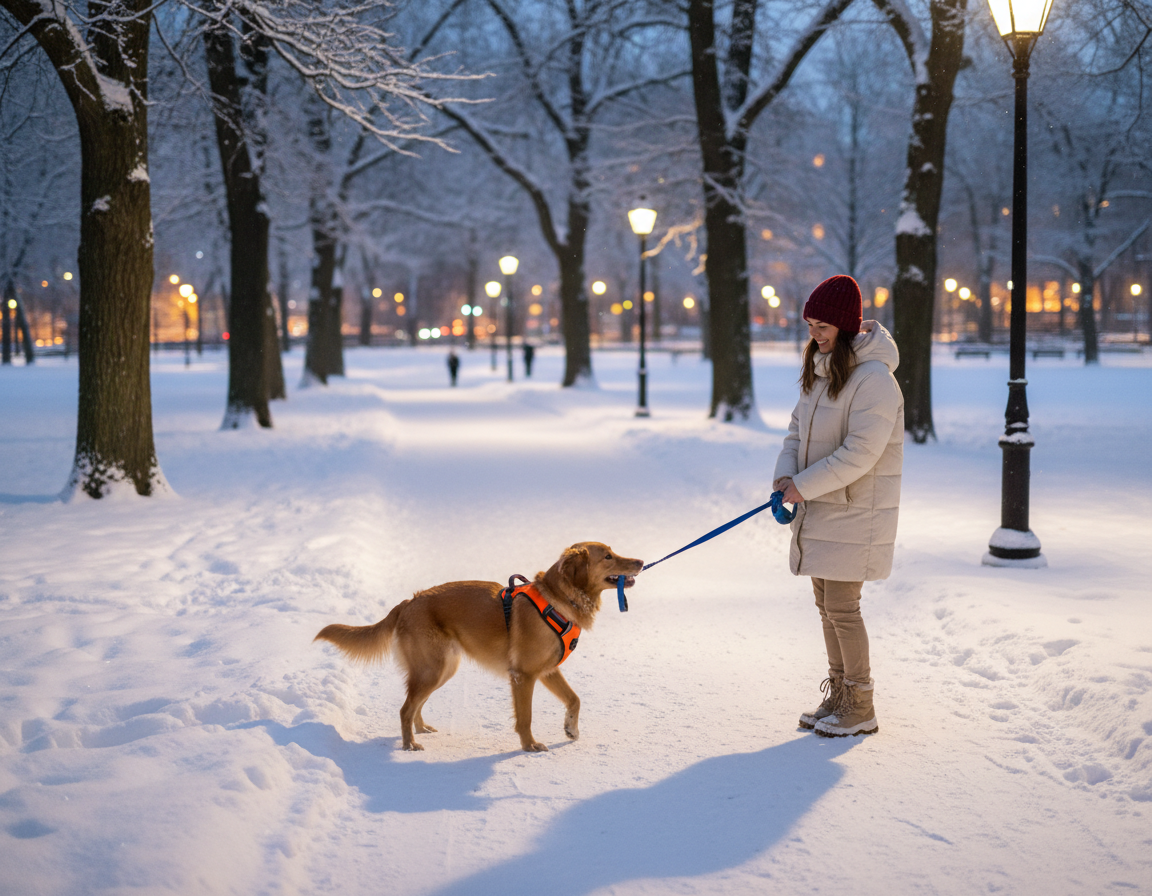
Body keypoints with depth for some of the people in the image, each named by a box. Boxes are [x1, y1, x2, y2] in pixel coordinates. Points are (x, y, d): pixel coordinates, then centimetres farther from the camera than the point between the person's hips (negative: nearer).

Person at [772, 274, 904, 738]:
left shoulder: (875, 379, -19)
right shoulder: (819, 371, 10)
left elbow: (860, 453, -23)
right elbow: (799, 428, 11)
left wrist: (805, 486, -20)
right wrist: (785, 475, -7)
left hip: (854, 513, -9)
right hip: (819, 509, 9)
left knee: (842, 608, -4)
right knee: (827, 606, 14)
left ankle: (861, 708, 8)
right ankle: (837, 695, 26)